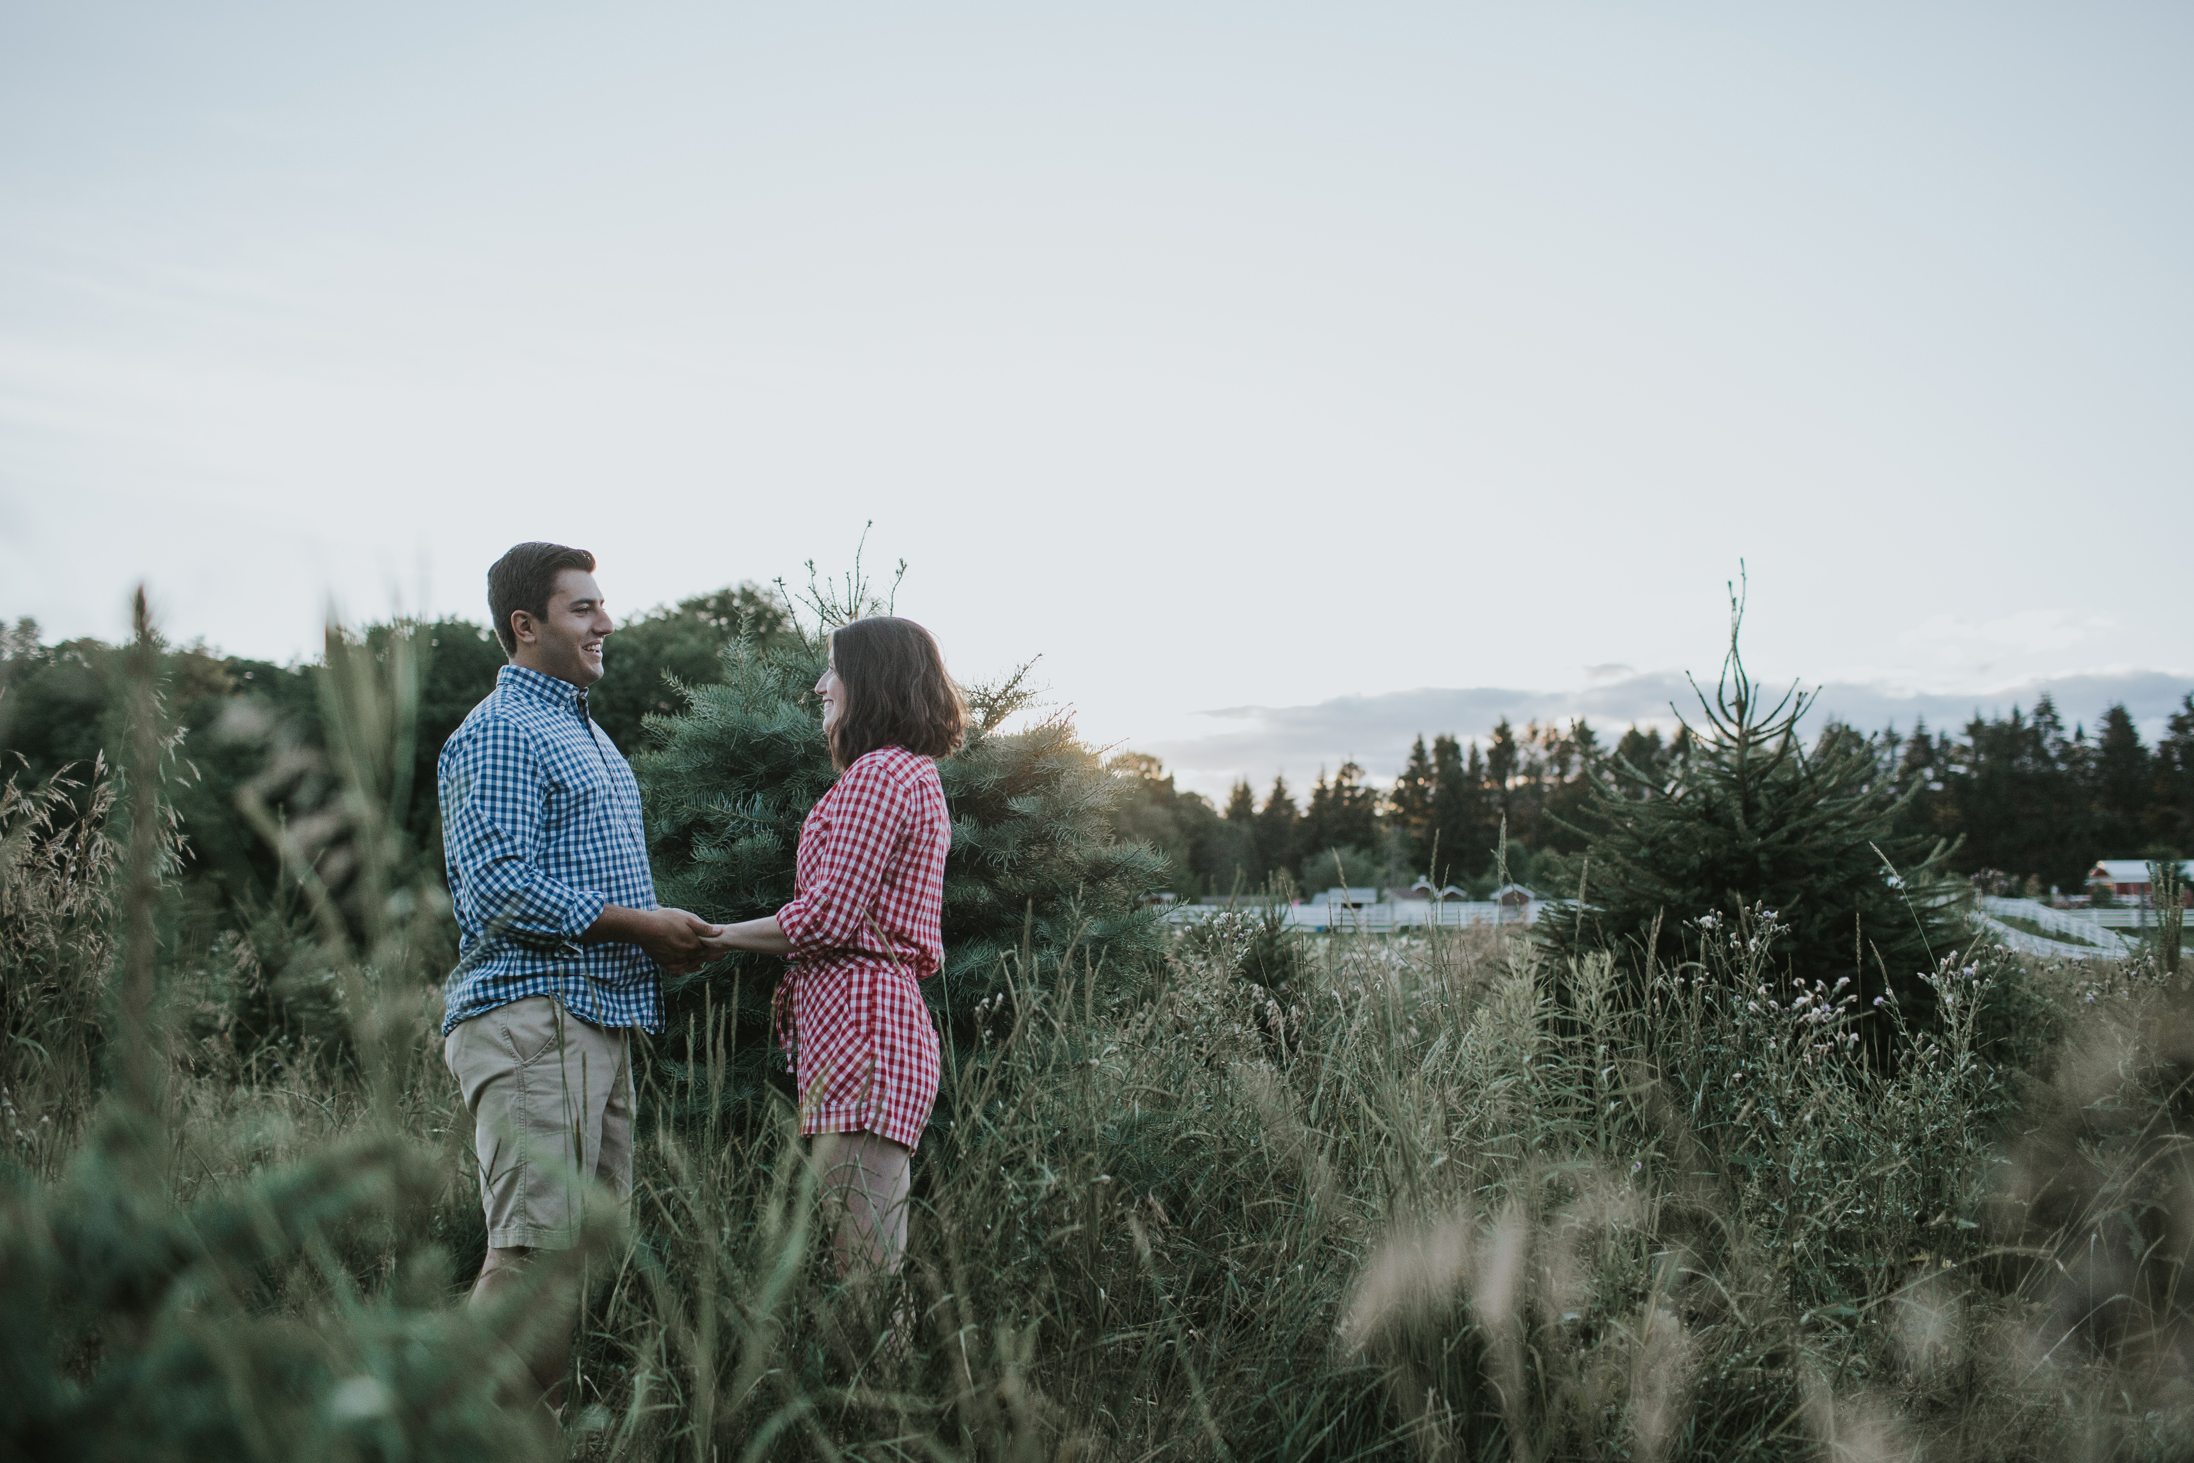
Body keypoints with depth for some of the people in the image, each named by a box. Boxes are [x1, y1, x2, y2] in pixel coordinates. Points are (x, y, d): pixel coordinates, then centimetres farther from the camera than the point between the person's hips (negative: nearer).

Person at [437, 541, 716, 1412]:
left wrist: (667, 937, 11)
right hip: (530, 1017, -10)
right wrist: (641, 924, -15)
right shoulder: (498, 734, -8)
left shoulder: (587, 734, 23)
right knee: (540, 1249, -13)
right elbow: (498, 886, -19)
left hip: (598, 1020, 10)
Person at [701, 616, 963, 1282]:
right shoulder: (916, 776, 23)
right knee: (879, 1267, 11)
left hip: (858, 1020, -11)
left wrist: (721, 938, -4)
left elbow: (829, 916, -15)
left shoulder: (879, 775, -9)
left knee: (862, 1267, -10)